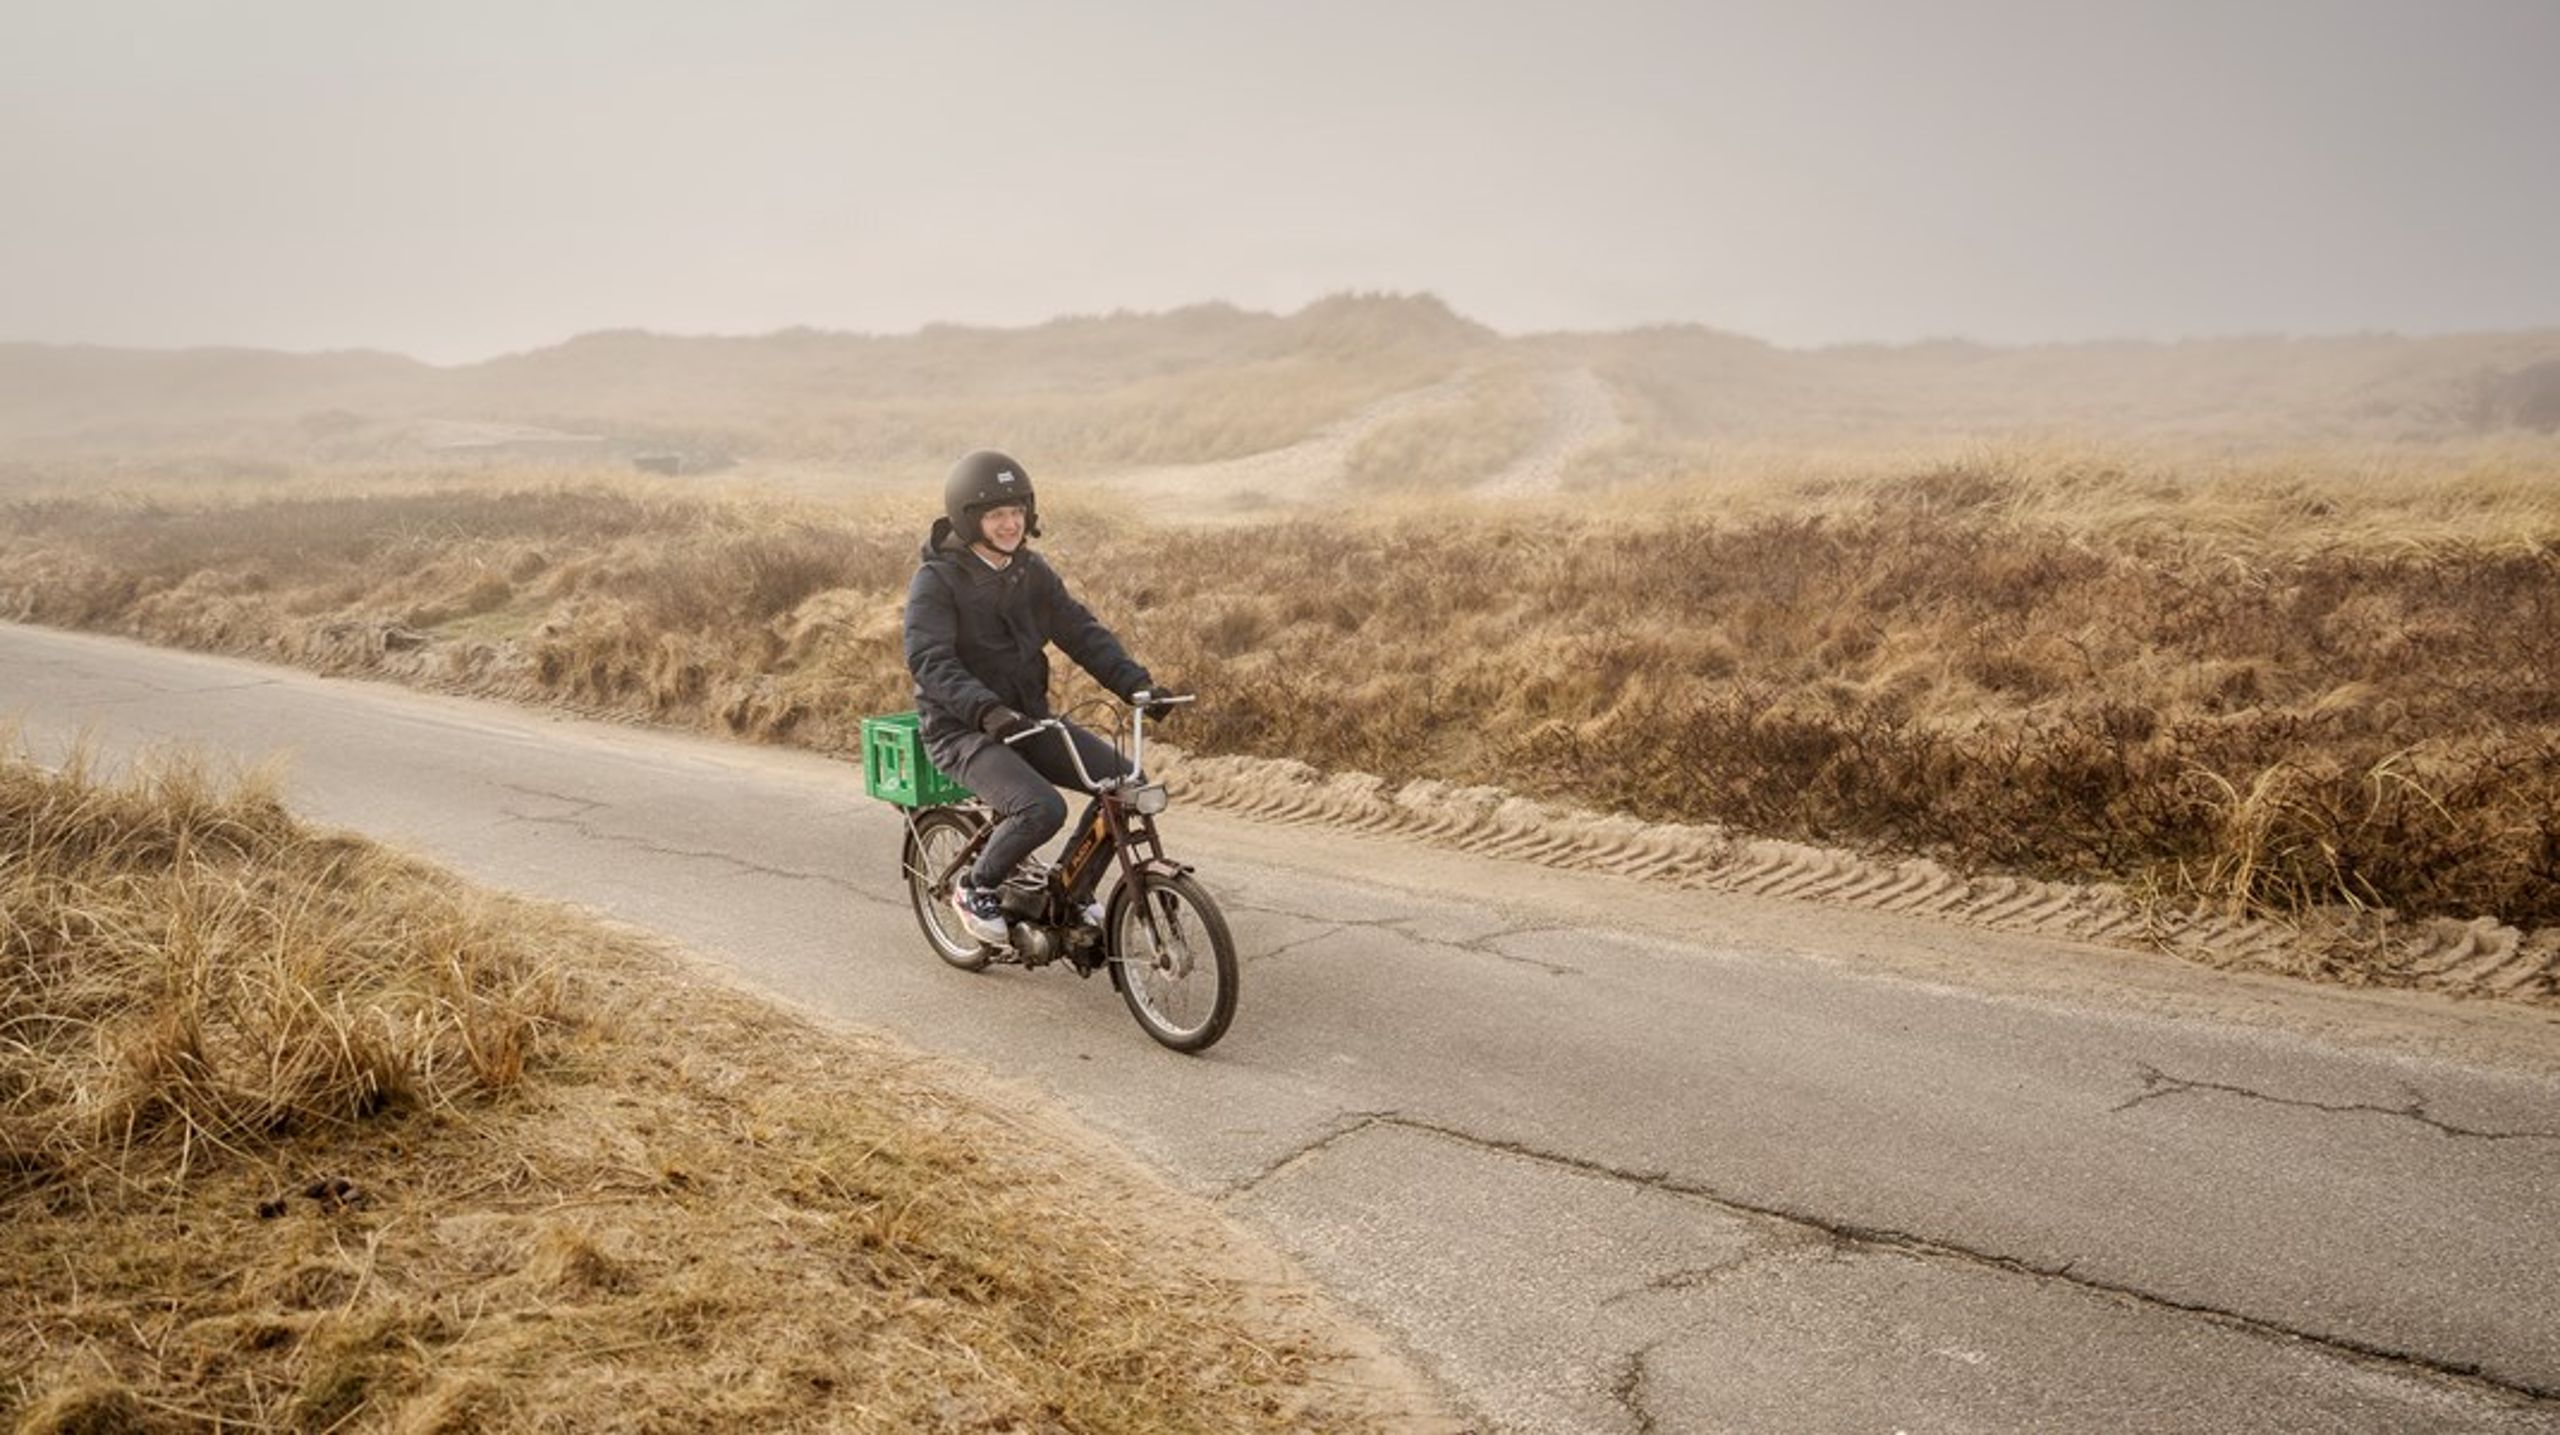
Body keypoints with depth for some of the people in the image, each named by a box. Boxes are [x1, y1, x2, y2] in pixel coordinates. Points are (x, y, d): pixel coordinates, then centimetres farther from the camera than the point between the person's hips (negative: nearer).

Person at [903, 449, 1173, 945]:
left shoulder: (1032, 572, 8)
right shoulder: (937, 579, -11)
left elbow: (1081, 632, 3)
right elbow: (928, 660, -23)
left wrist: (1135, 682, -13)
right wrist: (986, 709, -38)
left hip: (1029, 719, 7)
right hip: (962, 728, -6)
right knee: (1042, 810, -30)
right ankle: (976, 887, -2)